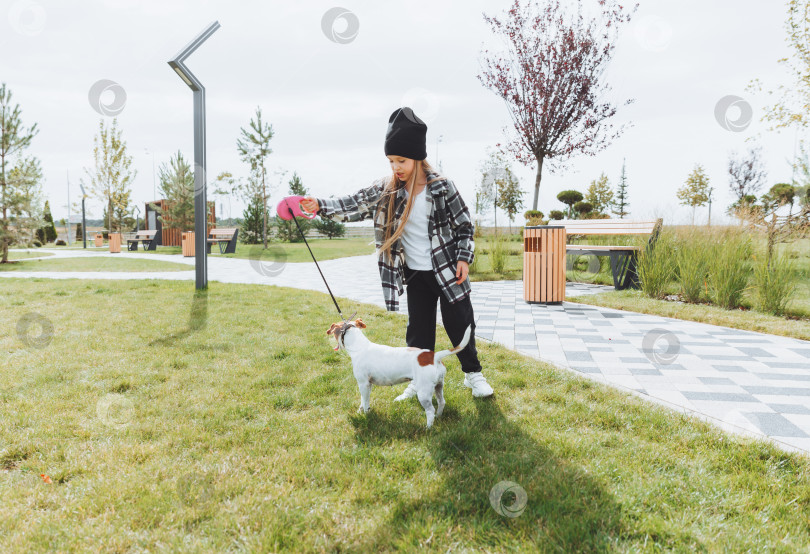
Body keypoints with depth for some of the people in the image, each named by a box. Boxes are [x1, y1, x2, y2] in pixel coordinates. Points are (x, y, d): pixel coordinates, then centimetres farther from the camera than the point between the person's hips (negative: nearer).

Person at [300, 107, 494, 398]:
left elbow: (464, 224, -5)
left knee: (460, 323, 6)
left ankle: (473, 374, 26)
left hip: (447, 270, -3)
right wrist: (320, 205, -23)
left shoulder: (441, 187, -12)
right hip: (414, 273, 3)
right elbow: (355, 204, -10)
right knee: (418, 328, 10)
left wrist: (463, 258, -10)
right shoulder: (386, 188, -5)